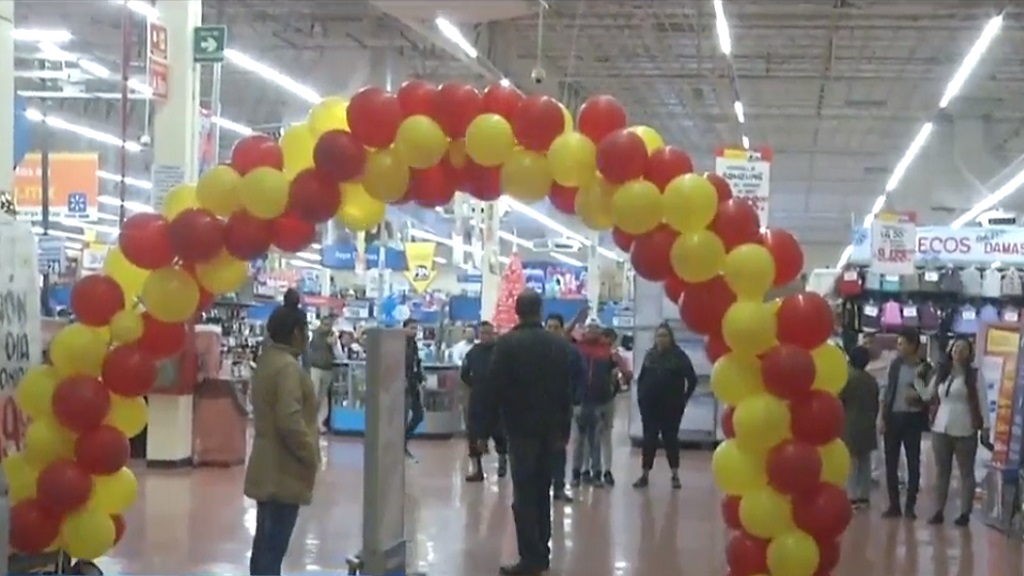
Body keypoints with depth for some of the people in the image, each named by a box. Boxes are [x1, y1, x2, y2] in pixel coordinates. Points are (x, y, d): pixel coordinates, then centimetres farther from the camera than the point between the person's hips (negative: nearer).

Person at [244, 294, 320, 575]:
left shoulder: (268, 360, 13)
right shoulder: (287, 366, -19)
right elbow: (290, 421, -26)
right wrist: (311, 456, -13)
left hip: (268, 468, 10)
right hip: (284, 471, -10)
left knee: (265, 542, 16)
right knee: (273, 546, -7)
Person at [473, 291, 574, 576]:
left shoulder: (507, 343, -9)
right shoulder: (560, 344, 8)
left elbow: (493, 389, -12)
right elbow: (568, 390, 11)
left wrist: (484, 429, -7)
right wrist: (563, 430, 17)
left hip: (521, 427, -5)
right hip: (549, 427, 6)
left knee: (524, 493, -6)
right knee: (541, 490, 15)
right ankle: (542, 552, 18)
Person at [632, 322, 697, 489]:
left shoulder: (679, 356, -5)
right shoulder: (650, 355, 7)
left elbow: (692, 379, -4)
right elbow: (641, 377, 14)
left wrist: (684, 399, -3)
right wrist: (640, 396, 5)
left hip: (671, 406, -3)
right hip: (650, 405, 3)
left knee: (670, 438, 3)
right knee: (649, 439, 5)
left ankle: (675, 475, 12)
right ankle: (645, 475, 10)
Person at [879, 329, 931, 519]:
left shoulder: (925, 369, -4)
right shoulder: (895, 364, 7)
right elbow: (886, 391, 9)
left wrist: (918, 397, -19)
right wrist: (881, 416, 4)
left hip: (912, 419, -3)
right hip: (892, 417, 3)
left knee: (913, 463, 0)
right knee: (891, 463, 4)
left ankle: (910, 505, 6)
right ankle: (894, 505, 10)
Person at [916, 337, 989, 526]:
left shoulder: (974, 375, -3)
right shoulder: (940, 373, 11)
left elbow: (983, 402, -5)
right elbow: (927, 396, 16)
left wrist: (985, 426, -10)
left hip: (964, 431, -5)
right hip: (941, 429, 5)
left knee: (966, 472, 3)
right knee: (941, 471, 8)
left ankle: (965, 513, 5)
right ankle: (939, 511, 12)